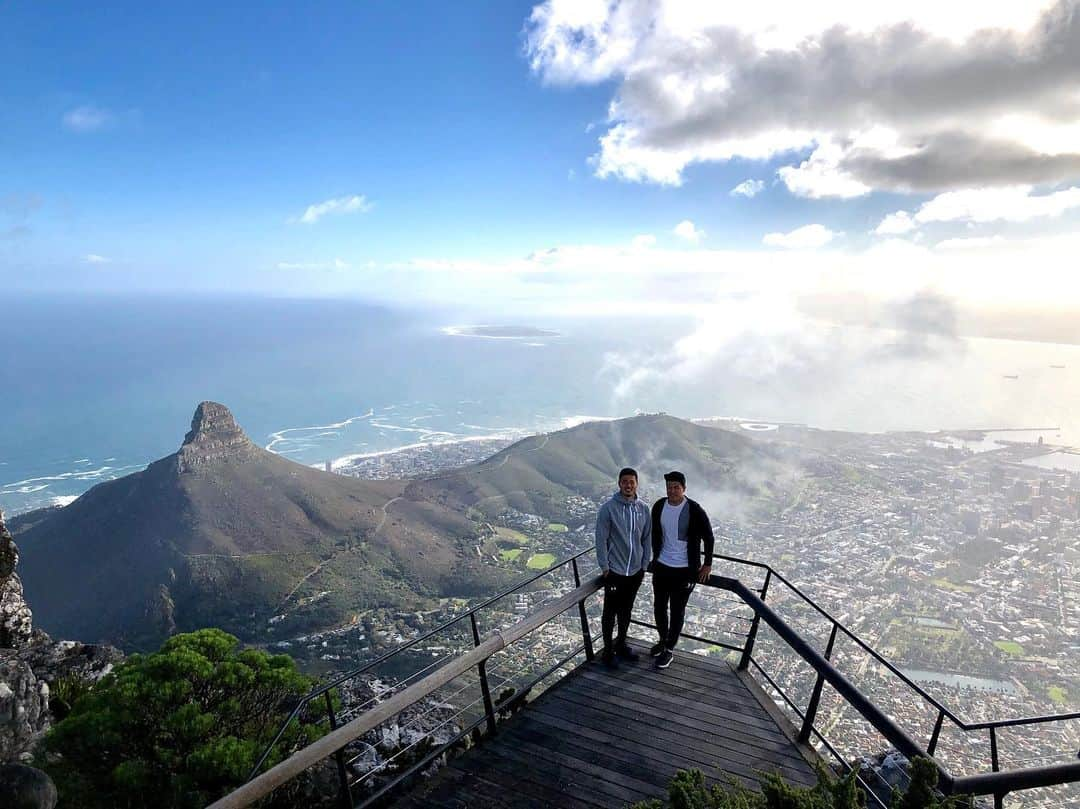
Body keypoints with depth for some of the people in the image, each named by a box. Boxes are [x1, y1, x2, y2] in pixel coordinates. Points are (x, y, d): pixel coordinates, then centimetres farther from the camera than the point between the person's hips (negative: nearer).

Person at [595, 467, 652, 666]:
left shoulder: (643, 509, -1)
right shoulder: (608, 508, -15)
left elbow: (647, 538, 7)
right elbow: (601, 539, -11)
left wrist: (644, 565, 6)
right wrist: (604, 567, -11)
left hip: (635, 571, 4)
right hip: (614, 571, -4)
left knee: (626, 610, 19)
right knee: (610, 612, 7)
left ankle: (621, 644, 37)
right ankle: (608, 650, 23)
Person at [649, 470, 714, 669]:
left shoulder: (694, 510, -17)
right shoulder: (659, 506, -4)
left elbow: (708, 537, -6)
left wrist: (707, 564, -2)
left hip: (684, 569, -4)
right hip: (661, 566, 4)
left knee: (677, 611, 7)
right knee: (659, 607, 16)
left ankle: (669, 650, 23)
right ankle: (663, 640, 38)